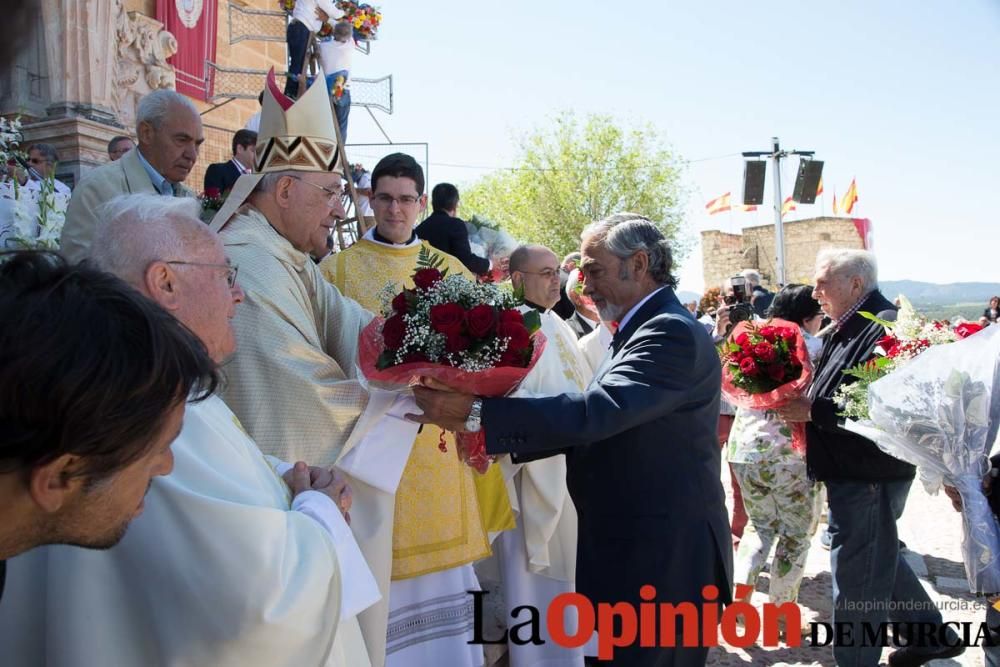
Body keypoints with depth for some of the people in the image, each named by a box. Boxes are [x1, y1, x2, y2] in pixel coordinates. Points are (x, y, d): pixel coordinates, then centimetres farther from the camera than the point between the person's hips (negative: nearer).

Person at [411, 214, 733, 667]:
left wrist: (476, 414, -31)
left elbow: (596, 411, -31)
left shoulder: (673, 333, -19)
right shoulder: (644, 331, 13)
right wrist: (498, 438, -1)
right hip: (632, 552, 9)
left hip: (664, 560, -9)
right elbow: (598, 425, 10)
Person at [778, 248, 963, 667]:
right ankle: (931, 633, 41)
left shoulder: (885, 329, -21)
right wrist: (802, 402, 0)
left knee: (856, 580, 1)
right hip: (851, 472, 11)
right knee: (879, 558, 24)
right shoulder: (848, 329, 13)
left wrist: (812, 411, -26)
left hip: (867, 477, -11)